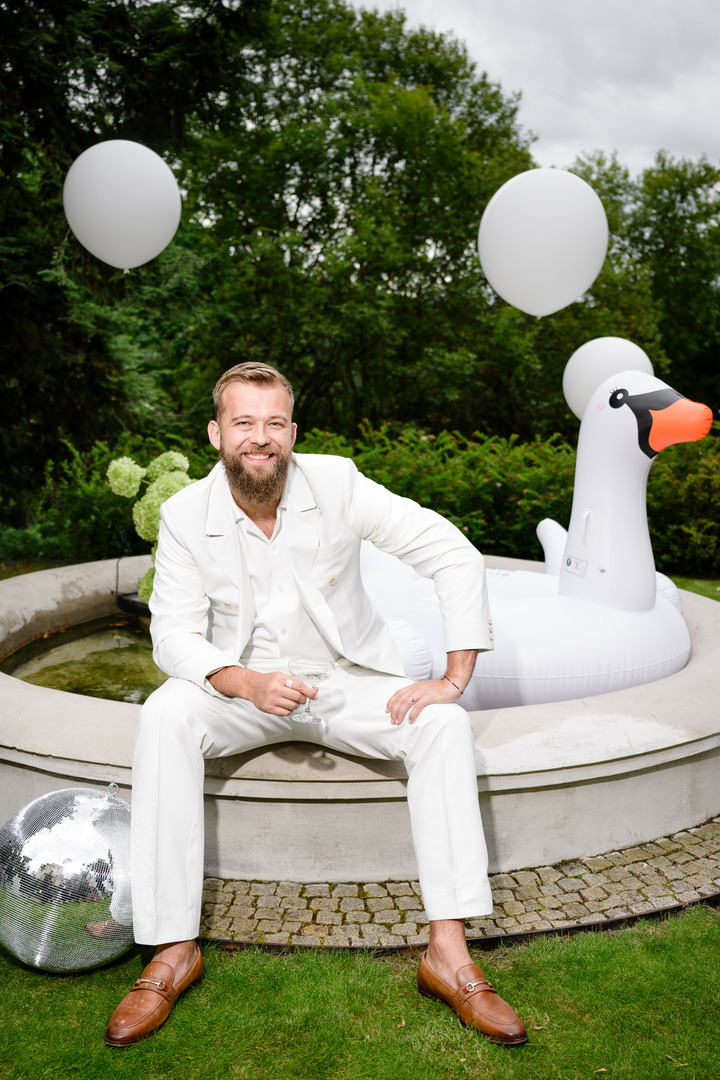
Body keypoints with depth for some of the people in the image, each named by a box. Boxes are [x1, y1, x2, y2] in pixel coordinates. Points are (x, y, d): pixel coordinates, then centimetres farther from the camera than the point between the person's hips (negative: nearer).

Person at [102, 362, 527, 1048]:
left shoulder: (336, 483, -14)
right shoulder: (184, 516, -10)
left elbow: (454, 555, -15)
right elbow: (175, 636, -10)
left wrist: (454, 680, -21)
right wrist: (249, 684, -30)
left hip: (348, 680, 0)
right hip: (243, 684, 0)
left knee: (444, 727, -25)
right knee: (164, 716, -29)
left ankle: (448, 954, -19)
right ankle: (174, 951, -18)